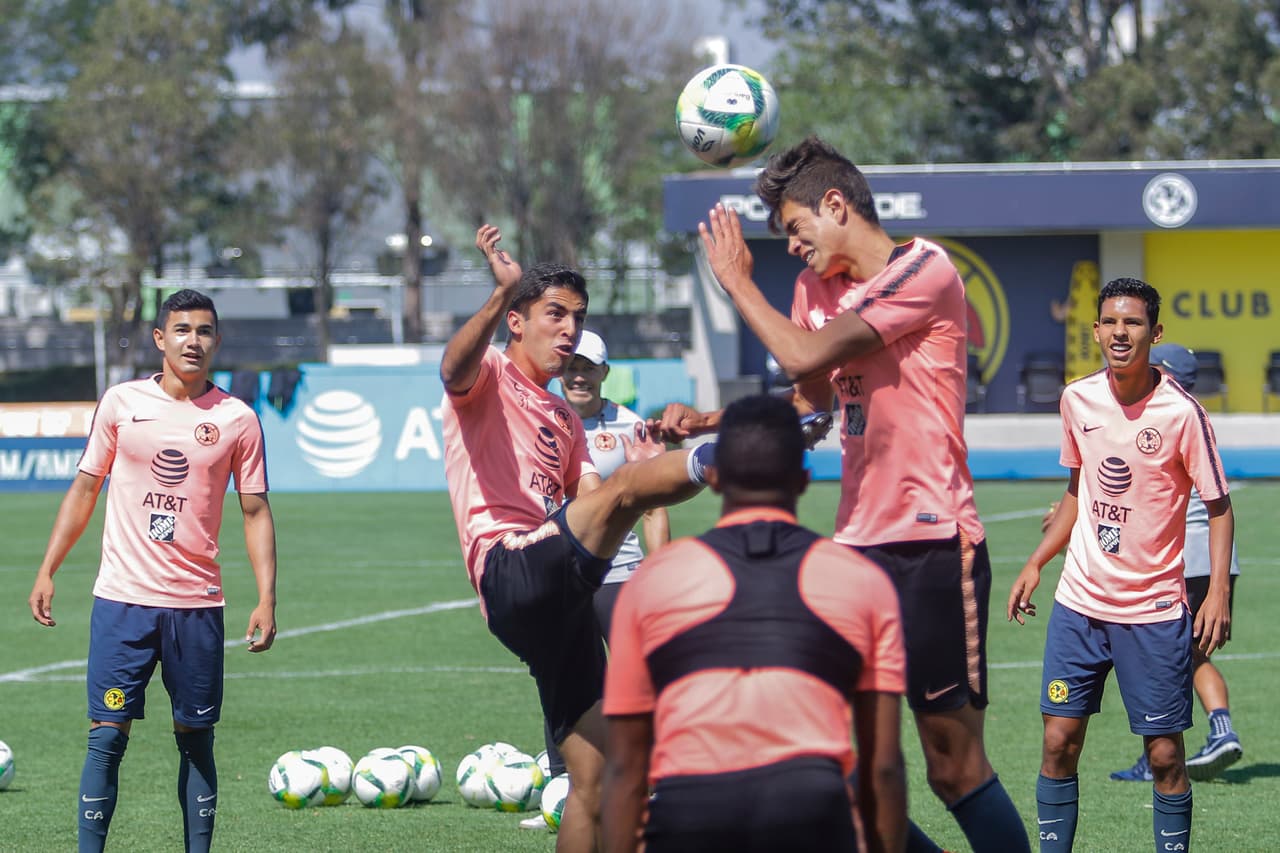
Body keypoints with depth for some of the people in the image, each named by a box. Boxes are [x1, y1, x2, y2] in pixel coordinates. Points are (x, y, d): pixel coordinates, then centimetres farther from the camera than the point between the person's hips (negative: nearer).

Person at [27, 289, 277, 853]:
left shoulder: (237, 419, 3)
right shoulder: (121, 403, 4)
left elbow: (255, 510, 6)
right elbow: (84, 489, 11)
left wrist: (266, 600, -2)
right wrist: (47, 571, 5)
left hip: (197, 604, 1)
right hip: (123, 597, 0)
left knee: (196, 737, 4)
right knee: (107, 733, -5)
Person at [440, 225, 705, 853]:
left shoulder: (565, 420, 30)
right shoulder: (486, 380, 7)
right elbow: (455, 365, -19)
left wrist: (640, 477, 2)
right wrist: (502, 293, -37)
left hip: (561, 602, 8)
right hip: (510, 577, -8)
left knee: (592, 779, 5)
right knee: (617, 488, -32)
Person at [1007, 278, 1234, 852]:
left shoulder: (1181, 412, -11)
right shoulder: (1077, 400, 3)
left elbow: (1218, 505, -5)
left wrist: (1218, 591, -16)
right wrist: (1036, 563, 13)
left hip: (1155, 610, -4)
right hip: (1080, 603, 4)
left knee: (1164, 755, -2)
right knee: (1059, 741, 0)